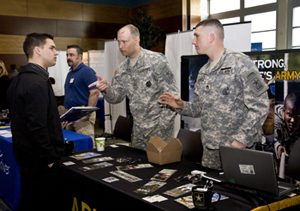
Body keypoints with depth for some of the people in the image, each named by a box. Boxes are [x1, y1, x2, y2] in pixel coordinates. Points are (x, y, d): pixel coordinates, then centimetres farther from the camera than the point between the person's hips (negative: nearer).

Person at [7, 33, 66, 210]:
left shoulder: (19, 79, 11)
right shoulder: (38, 82, -20)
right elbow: (37, 126, -25)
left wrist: (55, 122, 18)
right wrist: (50, 158, -18)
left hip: (25, 154, 10)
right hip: (41, 161, -10)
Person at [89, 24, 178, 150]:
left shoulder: (156, 61, -11)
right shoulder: (122, 69, 8)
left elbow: (171, 95, -13)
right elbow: (116, 98, 8)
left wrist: (162, 126, -16)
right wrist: (106, 89, -14)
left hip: (159, 128, -6)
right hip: (138, 129, 6)